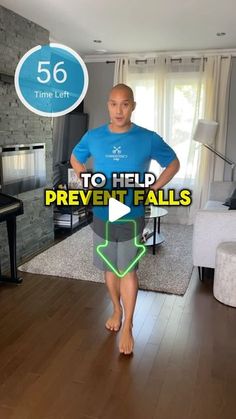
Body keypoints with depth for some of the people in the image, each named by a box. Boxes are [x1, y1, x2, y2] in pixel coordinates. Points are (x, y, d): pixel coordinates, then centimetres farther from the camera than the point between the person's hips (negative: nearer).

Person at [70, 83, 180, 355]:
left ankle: (127, 327, 14)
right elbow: (75, 159, 16)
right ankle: (117, 310, 37)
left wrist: (152, 190, -5)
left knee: (128, 269, -1)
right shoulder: (93, 137, -3)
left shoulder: (148, 139, -10)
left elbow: (173, 163, 4)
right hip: (102, 213, 3)